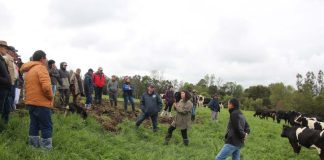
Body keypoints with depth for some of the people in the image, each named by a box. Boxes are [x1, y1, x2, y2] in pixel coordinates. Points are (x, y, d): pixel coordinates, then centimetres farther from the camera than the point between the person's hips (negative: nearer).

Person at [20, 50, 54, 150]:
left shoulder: (29, 70, 16)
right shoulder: (41, 68, -12)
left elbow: (27, 86, 19)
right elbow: (46, 86, -24)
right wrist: (50, 96, -10)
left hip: (31, 102, 8)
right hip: (41, 103, -8)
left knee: (34, 125, 14)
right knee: (46, 127, -2)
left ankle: (33, 146, 19)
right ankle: (46, 148, 0)